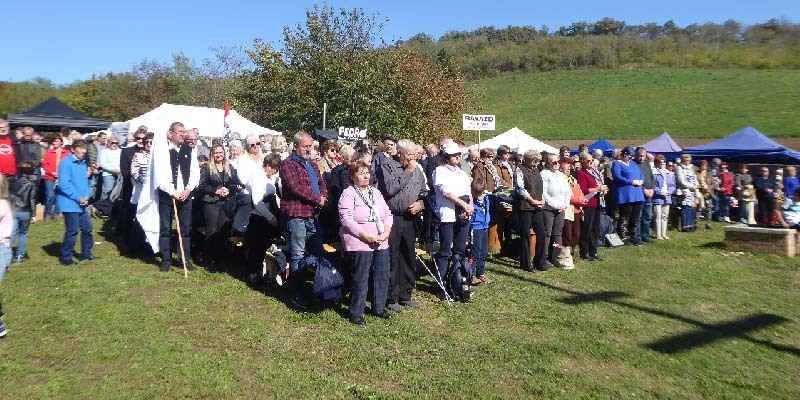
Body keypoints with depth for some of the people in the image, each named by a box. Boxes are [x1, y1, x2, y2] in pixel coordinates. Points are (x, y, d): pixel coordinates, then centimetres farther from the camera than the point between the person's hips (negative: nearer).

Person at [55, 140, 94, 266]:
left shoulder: (83, 163, 14)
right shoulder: (66, 163, -12)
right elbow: (64, 184, -18)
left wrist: (87, 196, 0)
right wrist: (78, 198, -16)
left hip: (82, 203, 8)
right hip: (70, 203, -8)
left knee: (87, 228, 11)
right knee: (73, 230, -5)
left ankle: (86, 254, 25)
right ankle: (65, 258, 7)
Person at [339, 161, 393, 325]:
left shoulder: (376, 192, 14)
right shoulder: (348, 194, -7)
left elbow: (388, 214, 12)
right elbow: (347, 220, -16)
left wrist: (386, 233, -5)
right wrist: (367, 236, -19)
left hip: (381, 243, 7)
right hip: (360, 243, -7)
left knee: (382, 276, 10)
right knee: (361, 279, -3)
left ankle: (379, 307, 27)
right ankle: (356, 313, 10)